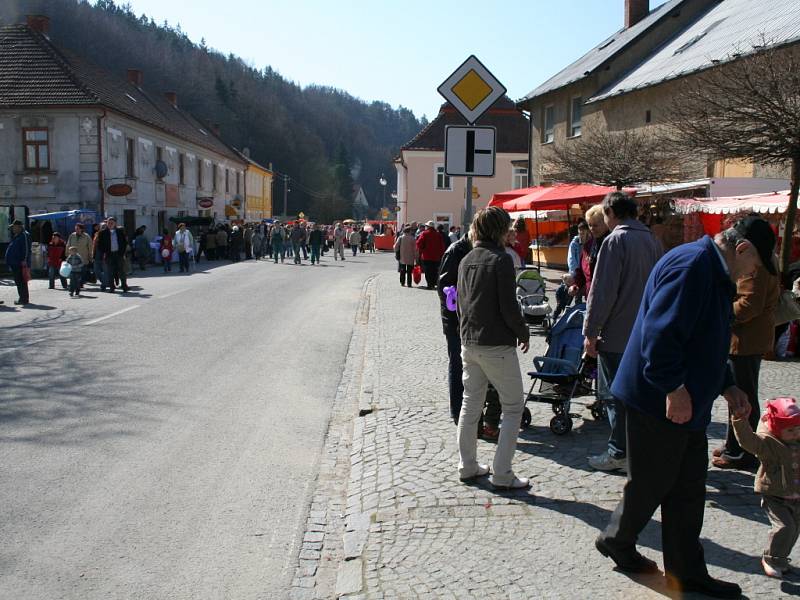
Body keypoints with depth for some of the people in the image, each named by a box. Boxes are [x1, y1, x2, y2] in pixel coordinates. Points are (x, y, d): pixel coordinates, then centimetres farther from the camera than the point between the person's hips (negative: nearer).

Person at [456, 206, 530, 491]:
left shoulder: (466, 260, 9)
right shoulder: (500, 259, -14)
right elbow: (508, 306, -16)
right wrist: (524, 333, -2)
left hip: (469, 342, 8)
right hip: (497, 344, -7)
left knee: (470, 404, 15)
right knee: (513, 406, 3)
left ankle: (467, 466, 23)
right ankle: (502, 474, 1)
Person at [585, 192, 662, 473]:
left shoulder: (615, 240, -14)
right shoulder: (652, 240, 10)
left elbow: (602, 291, -17)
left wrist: (591, 332, -11)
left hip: (617, 334, -8)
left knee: (614, 394, 2)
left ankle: (619, 453, 7)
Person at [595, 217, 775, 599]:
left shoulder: (716, 275, 14)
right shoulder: (691, 265, -21)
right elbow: (660, 332, -29)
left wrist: (727, 387, 16)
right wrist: (674, 386, -25)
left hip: (686, 405, 10)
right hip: (661, 404, -10)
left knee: (689, 489, 15)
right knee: (651, 484, 8)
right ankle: (616, 541, 31)